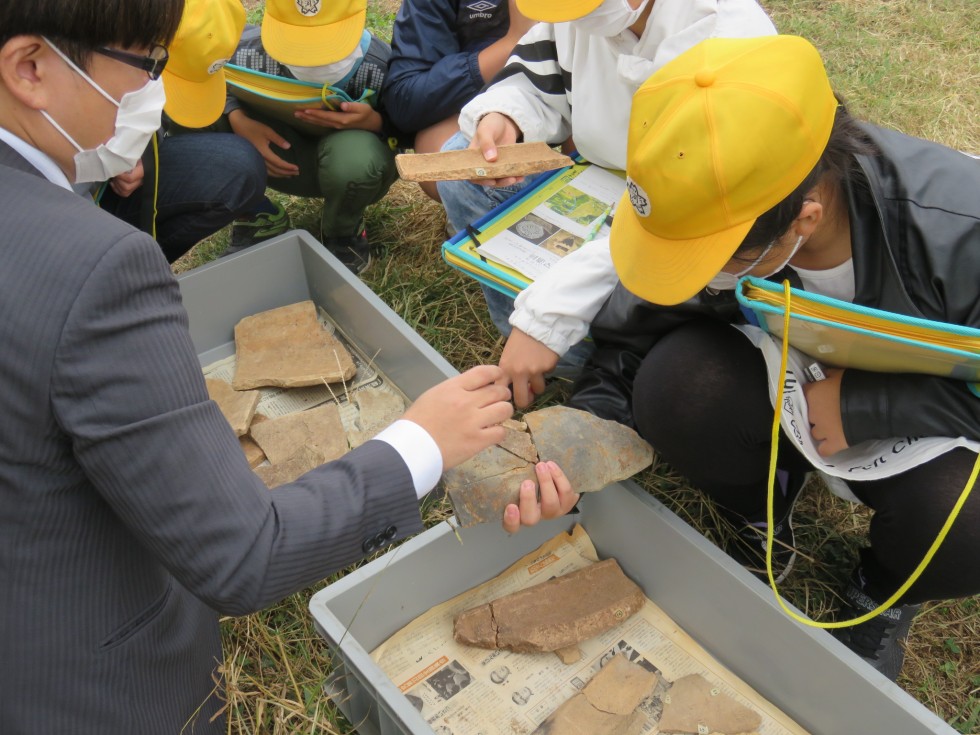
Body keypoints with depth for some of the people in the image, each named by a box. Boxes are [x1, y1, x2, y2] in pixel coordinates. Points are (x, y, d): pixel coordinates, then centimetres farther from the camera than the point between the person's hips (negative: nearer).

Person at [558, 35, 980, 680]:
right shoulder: (707, 211, -25)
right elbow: (623, 349, -15)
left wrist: (863, 406, -32)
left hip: (912, 418, -1)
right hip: (778, 386, 2)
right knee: (673, 382, -30)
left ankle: (887, 594, 7)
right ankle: (761, 519, 5)